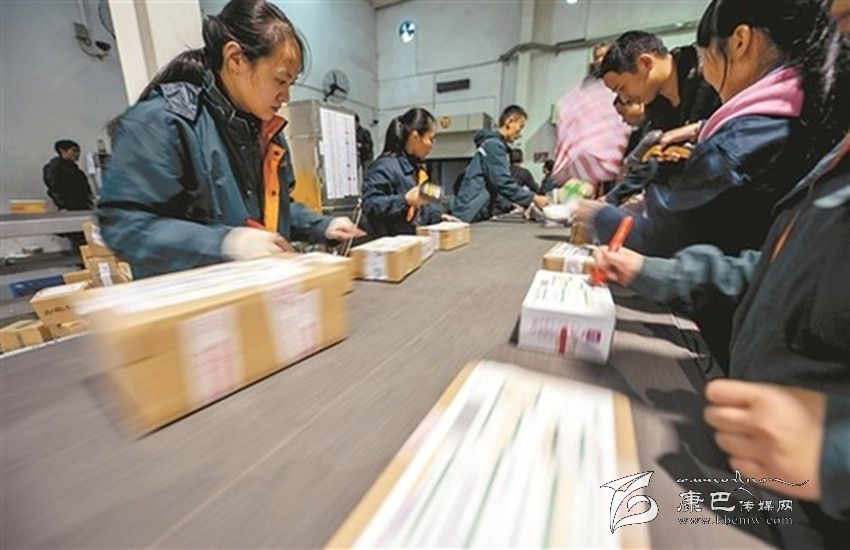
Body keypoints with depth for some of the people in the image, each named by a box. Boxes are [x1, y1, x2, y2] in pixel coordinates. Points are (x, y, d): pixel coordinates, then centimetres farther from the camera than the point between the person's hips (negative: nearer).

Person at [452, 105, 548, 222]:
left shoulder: (494, 143, 20)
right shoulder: (494, 144, -10)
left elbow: (497, 186, 21)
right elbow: (504, 183, -19)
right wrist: (534, 199, -13)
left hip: (478, 213, 10)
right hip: (471, 215, -10)